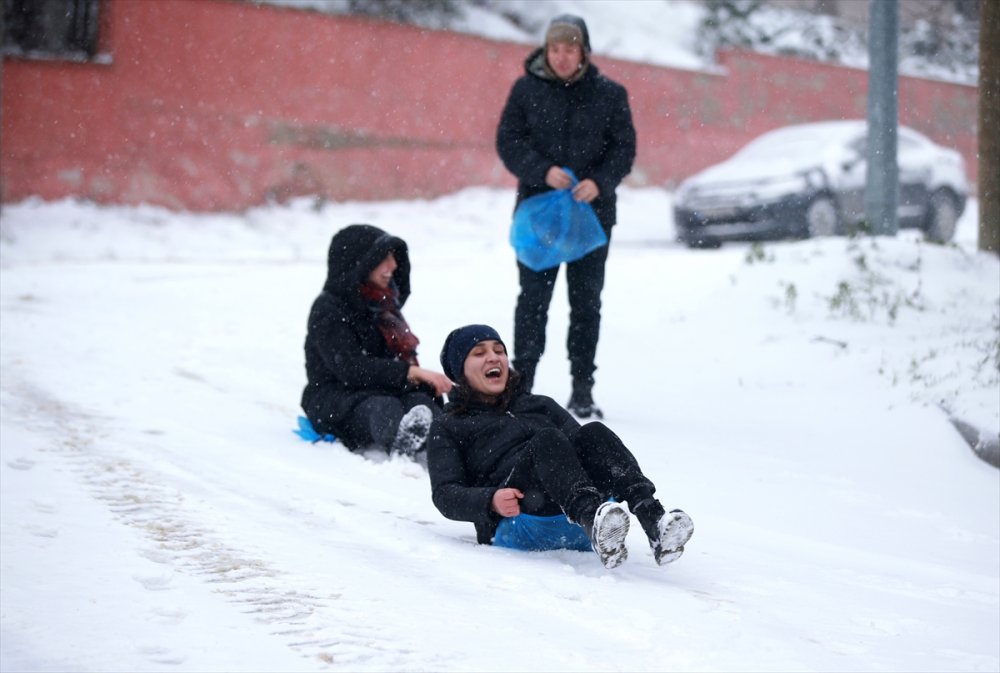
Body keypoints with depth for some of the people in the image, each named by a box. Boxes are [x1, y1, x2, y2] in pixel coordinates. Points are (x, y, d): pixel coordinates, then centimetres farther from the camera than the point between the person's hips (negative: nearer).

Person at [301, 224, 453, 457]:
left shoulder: (383, 304, 21)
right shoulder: (328, 309, -4)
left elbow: (404, 357, 17)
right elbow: (349, 369, -18)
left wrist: (418, 375, -9)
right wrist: (409, 372, -27)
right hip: (336, 403, -6)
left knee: (420, 401, -29)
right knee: (385, 408, -40)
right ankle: (402, 441, -74)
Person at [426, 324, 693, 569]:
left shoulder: (540, 405, 34)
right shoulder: (447, 427, 24)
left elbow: (584, 445, 21)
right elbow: (445, 495, 8)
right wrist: (490, 501, -13)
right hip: (516, 521, -3)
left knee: (593, 433, -24)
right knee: (546, 440, -29)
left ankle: (652, 519, -46)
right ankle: (593, 519, -58)